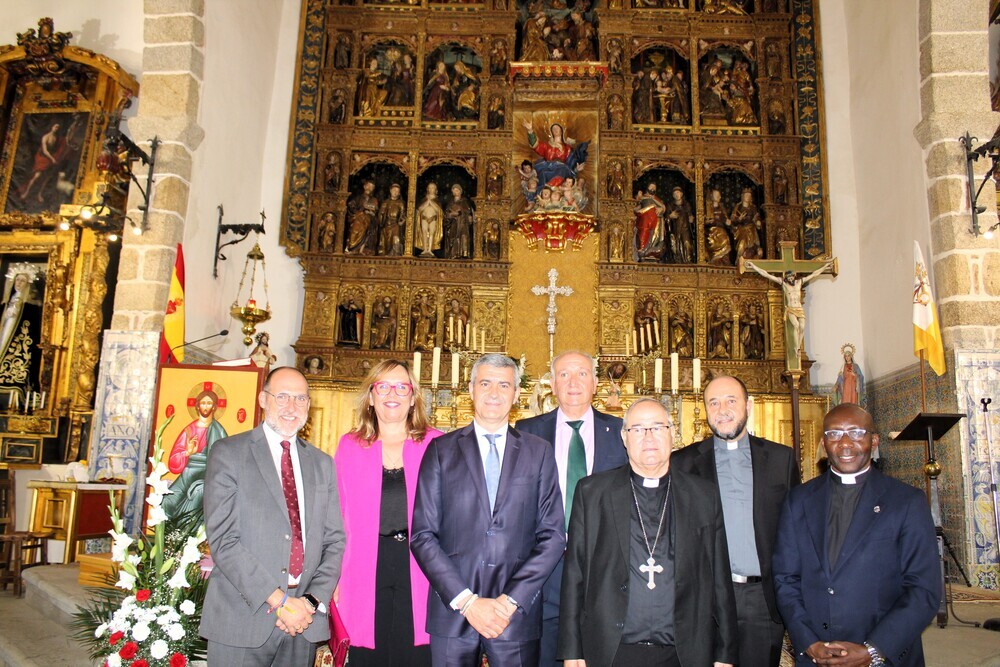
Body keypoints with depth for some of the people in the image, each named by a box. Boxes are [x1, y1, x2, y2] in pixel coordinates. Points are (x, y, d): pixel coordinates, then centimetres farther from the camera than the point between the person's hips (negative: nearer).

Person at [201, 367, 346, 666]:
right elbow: (223, 540, -10)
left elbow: (334, 540, 8)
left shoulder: (322, 463, 11)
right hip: (242, 620, -3)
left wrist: (313, 601, -7)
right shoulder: (228, 453, -2)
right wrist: (280, 601, -14)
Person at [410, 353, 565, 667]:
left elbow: (552, 535, 2)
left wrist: (511, 600, -7)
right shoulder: (441, 450, 3)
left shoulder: (539, 452, 6)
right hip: (452, 612, 0)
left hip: (517, 616, 0)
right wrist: (466, 601, -9)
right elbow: (422, 535, -1)